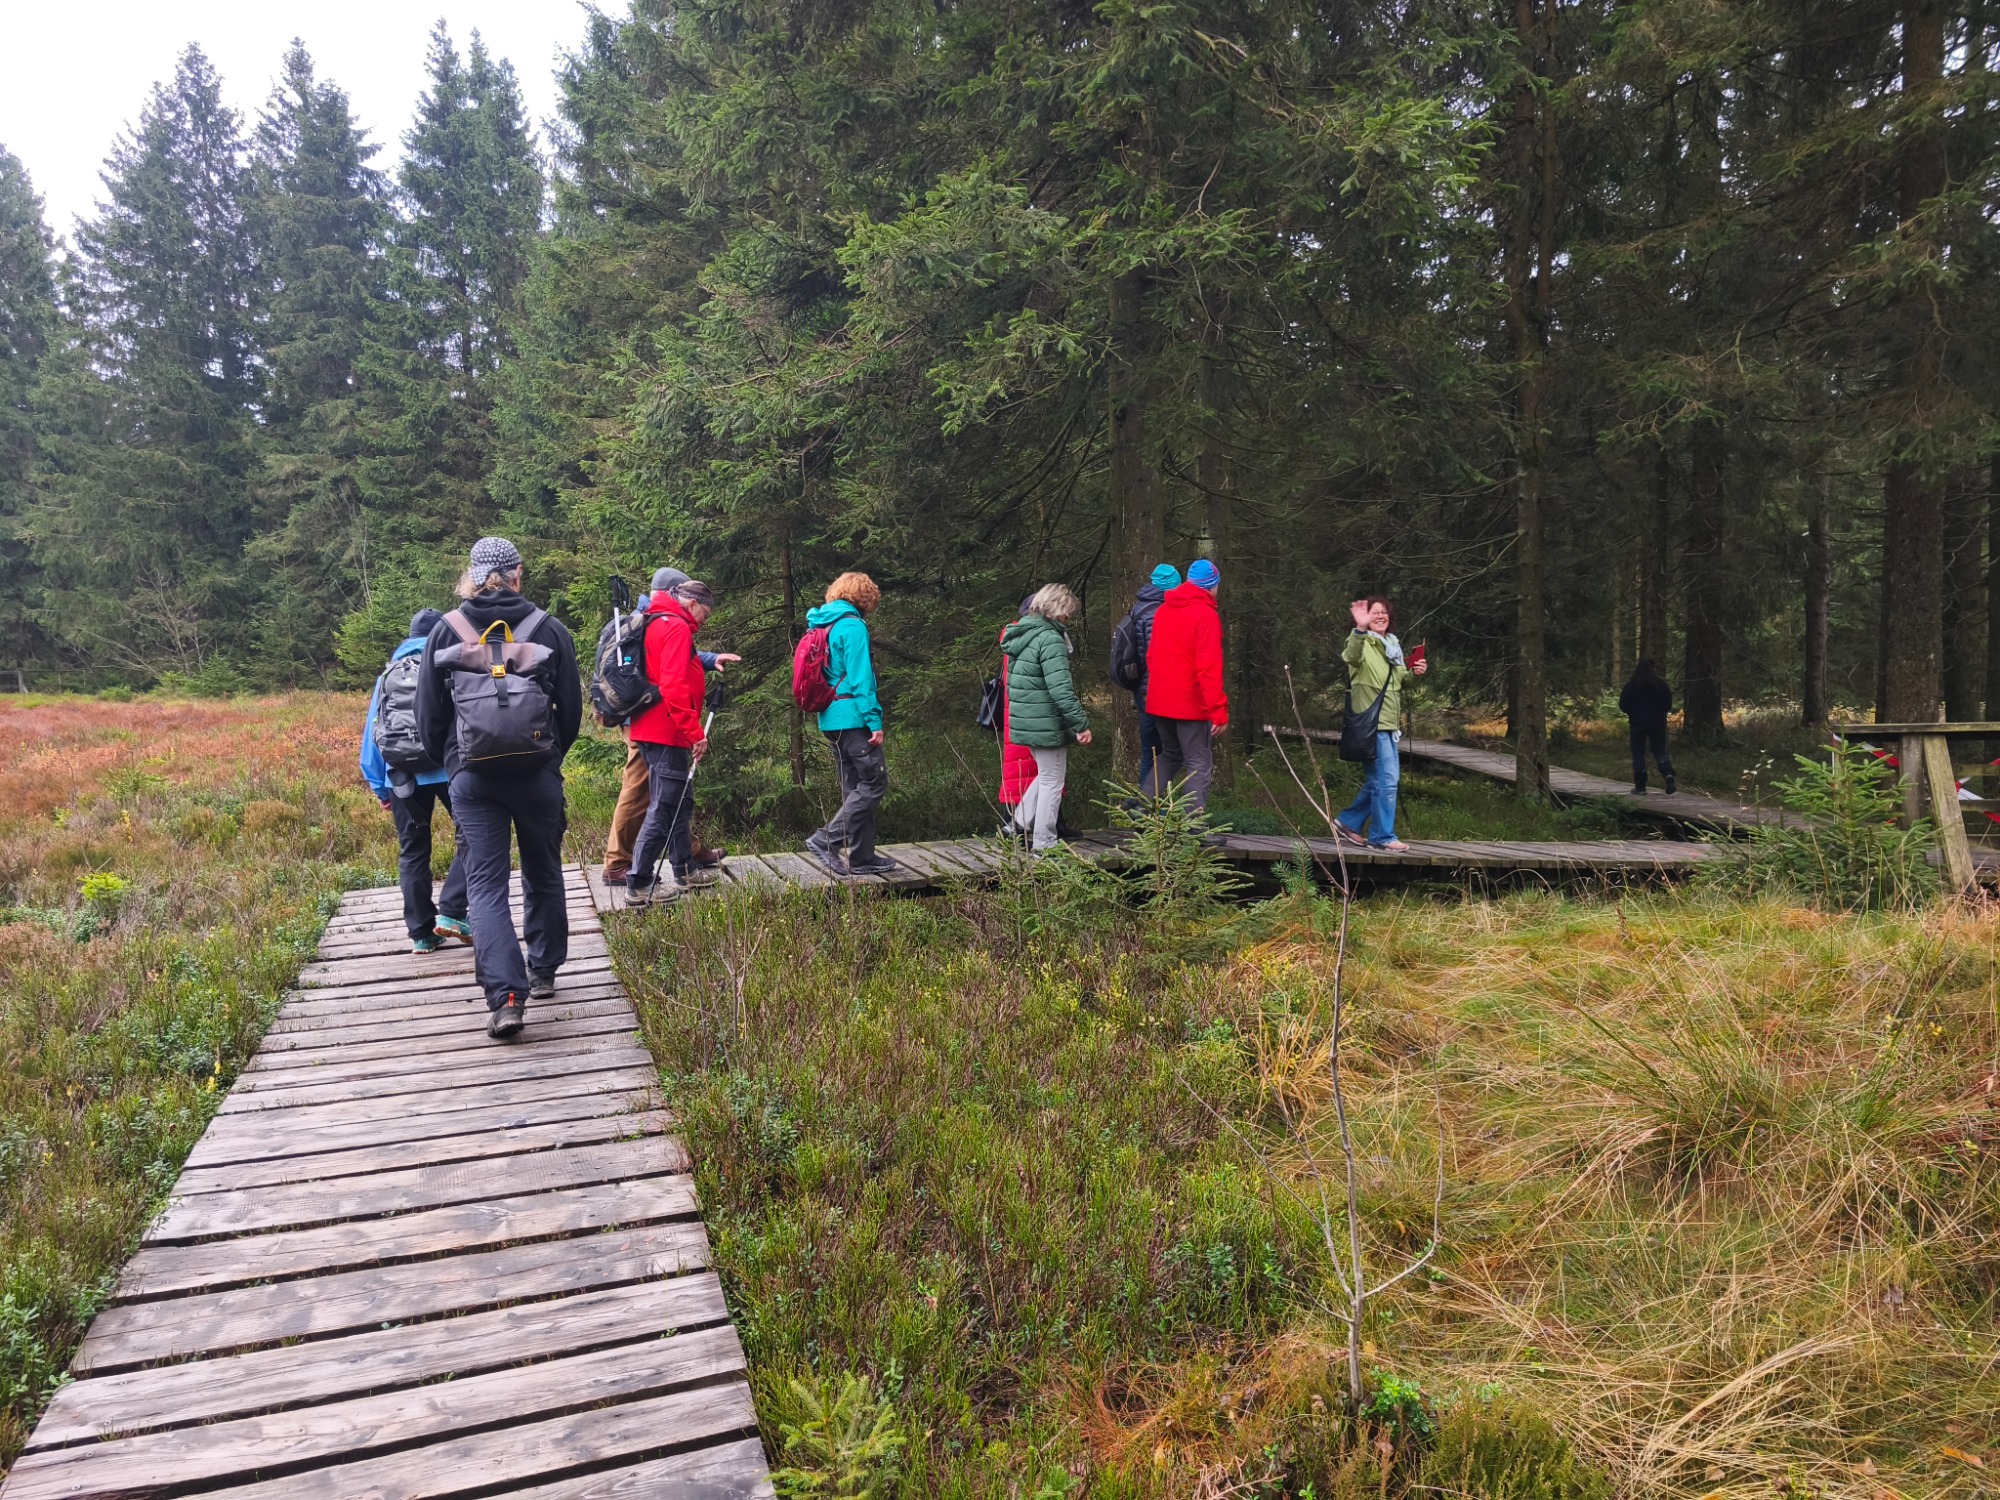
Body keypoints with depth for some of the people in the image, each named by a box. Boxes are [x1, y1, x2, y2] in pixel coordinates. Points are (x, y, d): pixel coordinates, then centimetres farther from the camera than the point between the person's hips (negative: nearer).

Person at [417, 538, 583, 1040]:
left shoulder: (447, 631, 0)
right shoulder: (549, 629, -2)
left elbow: (429, 715, 4)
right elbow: (572, 707, 3)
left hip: (473, 777, 0)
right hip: (538, 773, 1)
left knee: (486, 884, 1)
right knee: (543, 875, 18)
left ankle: (505, 996, -12)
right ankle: (543, 973, 30)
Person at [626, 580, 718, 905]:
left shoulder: (660, 624, 19)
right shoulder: (676, 627, -13)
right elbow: (674, 686, -23)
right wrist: (695, 732, -22)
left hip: (656, 730, 11)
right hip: (667, 732, -11)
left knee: (679, 803, 18)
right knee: (665, 807, -7)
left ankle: (685, 871, 28)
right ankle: (640, 885, -5)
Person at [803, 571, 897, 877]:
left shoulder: (820, 625, 17)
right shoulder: (852, 626, -10)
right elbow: (861, 679, -17)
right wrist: (874, 720, -17)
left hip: (831, 720, 9)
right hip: (853, 718, -9)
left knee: (855, 788, 12)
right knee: (874, 783, -5)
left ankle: (862, 858, 14)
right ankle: (827, 840, -11)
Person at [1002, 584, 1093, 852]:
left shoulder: (1022, 634, 12)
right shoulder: (1050, 639, -18)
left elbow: (1012, 682, 20)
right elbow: (1061, 689, -25)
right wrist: (1081, 723, -21)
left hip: (1026, 721, 9)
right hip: (1047, 724, -9)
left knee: (1046, 774, 23)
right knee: (1052, 781, 2)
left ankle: (1018, 824, 20)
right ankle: (1044, 845, 8)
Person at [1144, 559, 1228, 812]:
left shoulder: (1163, 610, 10)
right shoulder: (1206, 614, -13)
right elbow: (1209, 667, -20)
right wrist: (1219, 709, -19)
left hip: (1159, 701, 7)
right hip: (1191, 704, -7)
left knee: (1170, 755, 22)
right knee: (1199, 764, 0)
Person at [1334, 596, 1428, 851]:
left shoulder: (1392, 645, 16)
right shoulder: (1363, 643, -11)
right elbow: (1350, 656, -36)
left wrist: (1413, 672, 8)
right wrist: (1360, 628, -53)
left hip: (1389, 722, 9)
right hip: (1372, 722, -9)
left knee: (1380, 779, 15)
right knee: (1387, 779, -8)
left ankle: (1348, 821, 27)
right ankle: (1382, 836, 2)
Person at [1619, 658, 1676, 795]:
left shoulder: (1632, 685, -7)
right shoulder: (1661, 684, -3)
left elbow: (1623, 704, -4)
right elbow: (1668, 704, 1)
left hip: (1638, 722, -1)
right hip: (1658, 722, 1)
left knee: (1638, 753, 6)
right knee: (1660, 751, 11)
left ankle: (1640, 787, 4)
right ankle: (1668, 775, -17)